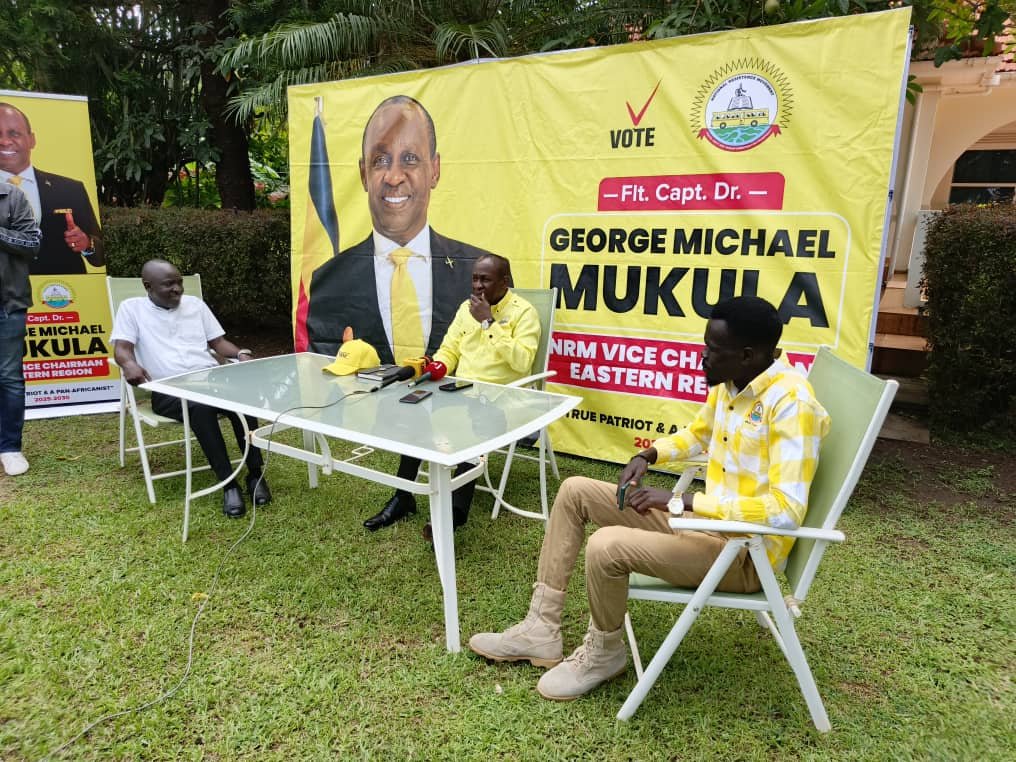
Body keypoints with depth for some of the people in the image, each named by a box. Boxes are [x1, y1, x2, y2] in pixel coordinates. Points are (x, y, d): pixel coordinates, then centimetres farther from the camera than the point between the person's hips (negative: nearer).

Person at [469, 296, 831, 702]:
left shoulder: (792, 404, -24)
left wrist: (679, 500, -32)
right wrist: (647, 456, 2)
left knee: (606, 546, -29)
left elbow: (786, 509, -32)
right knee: (575, 491, 4)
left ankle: (603, 653, 3)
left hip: (745, 553, -9)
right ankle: (541, 629, 7)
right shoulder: (729, 382, 2)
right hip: (704, 519, 9)